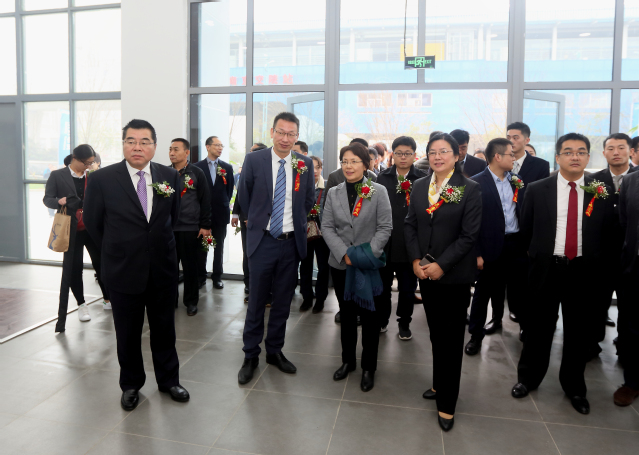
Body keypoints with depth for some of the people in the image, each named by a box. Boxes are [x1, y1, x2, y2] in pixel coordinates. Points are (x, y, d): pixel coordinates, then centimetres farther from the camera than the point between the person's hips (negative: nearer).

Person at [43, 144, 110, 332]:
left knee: (101, 263, 8)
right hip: (71, 230, -2)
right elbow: (47, 198, -2)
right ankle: (81, 305, 22)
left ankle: (108, 299, 25)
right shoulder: (57, 175, -2)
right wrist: (59, 201, -23)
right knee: (72, 268, 5)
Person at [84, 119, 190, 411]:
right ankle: (131, 385, 35)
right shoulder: (102, 179, -9)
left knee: (164, 329, 15)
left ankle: (168, 380, 33)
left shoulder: (170, 176, -3)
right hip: (123, 271, -1)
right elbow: (92, 222, 2)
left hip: (163, 269, 2)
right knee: (128, 333, 14)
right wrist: (118, 250, 8)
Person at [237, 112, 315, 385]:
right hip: (263, 240, -2)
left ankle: (275, 351, 29)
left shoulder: (305, 164, 1)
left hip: (292, 242, 2)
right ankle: (250, 356, 21)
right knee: (256, 301, 6)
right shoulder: (254, 160, -4)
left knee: (283, 301, 12)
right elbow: (244, 197, 7)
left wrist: (296, 222, 11)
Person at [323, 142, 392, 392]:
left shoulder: (378, 191, -4)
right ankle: (347, 361, 32)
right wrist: (345, 254, -12)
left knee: (369, 316, 6)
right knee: (346, 314, 15)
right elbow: (327, 226, 1)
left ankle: (368, 368, 22)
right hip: (340, 264, 3)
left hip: (369, 266, -2)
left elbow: (385, 227, -7)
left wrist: (366, 254, -18)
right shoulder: (334, 193, 5)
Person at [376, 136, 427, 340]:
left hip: (410, 244, -2)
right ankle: (382, 320, 34)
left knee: (408, 288, 11)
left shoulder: (423, 179, -4)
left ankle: (404, 323, 31)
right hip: (384, 243, 2)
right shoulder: (382, 178, 4)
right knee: (382, 285, 15)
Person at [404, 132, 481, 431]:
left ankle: (447, 403, 17)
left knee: (451, 338, 5)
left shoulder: (470, 189, -8)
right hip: (425, 271, 4)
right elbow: (410, 224, 5)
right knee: (436, 333, 15)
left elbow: (469, 234, -12)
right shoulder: (419, 186, 6)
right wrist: (416, 260, -7)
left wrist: (441, 265, -17)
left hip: (454, 275, -4)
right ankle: (440, 384, 33)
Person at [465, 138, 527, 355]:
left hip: (517, 243, 5)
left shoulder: (516, 180, 7)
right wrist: (476, 252, -13)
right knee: (484, 290, 6)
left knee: (519, 287, 15)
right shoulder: (477, 182, -10)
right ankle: (476, 334, 19)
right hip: (492, 245, -4)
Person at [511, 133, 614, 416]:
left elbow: (607, 233, 6)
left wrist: (593, 259, 3)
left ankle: (574, 387, 32)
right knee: (538, 327, 11)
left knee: (579, 331, 12)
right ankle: (528, 377, 31)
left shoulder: (602, 192, 0)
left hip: (584, 271, 1)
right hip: (546, 268, -1)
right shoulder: (537, 190, -3)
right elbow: (525, 229, 7)